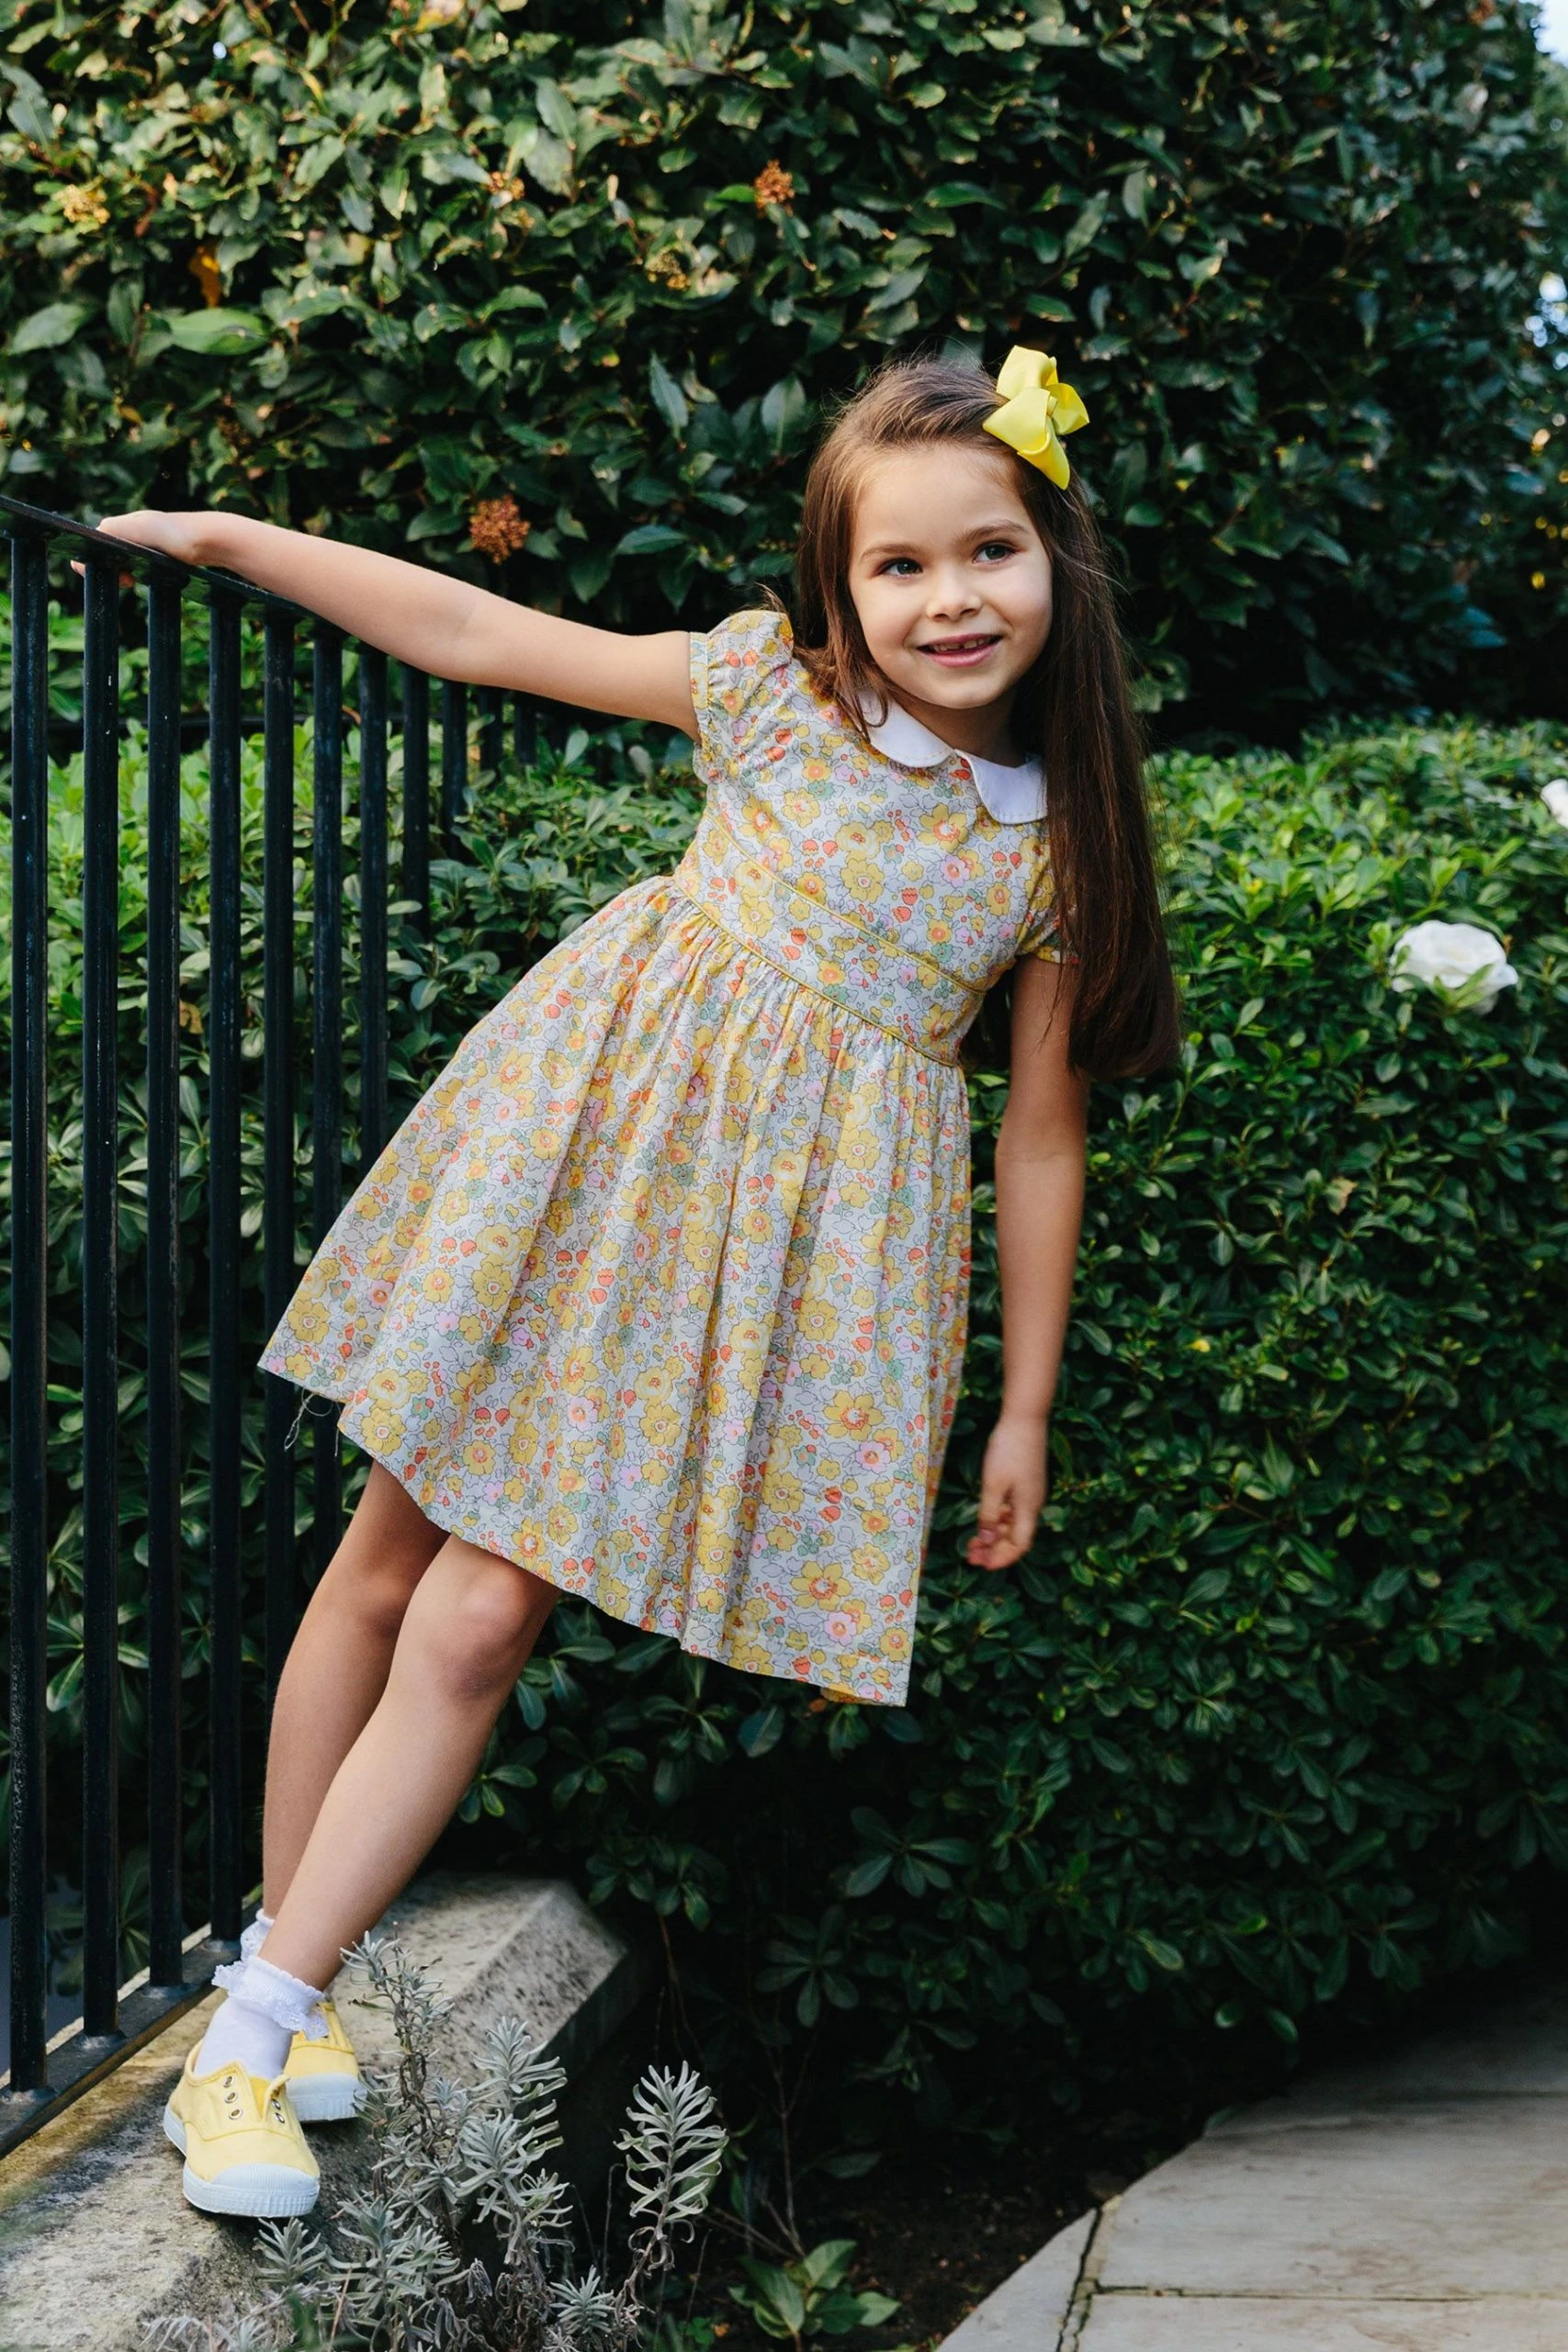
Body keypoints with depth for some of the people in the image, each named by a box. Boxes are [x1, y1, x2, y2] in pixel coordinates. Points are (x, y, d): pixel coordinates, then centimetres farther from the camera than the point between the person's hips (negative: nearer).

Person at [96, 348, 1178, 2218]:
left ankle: (260, 2023, 2)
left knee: (481, 1623, -6)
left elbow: (1043, 1131, 6)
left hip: (797, 1228, -1)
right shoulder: (768, 686, -1)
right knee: (393, 1562, 4)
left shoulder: (1057, 841, 1)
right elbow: (469, 635, 4)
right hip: (587, 1134, 1)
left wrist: (1024, 1410, 9)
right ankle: (280, 1967, 22)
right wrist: (220, 538, 4)